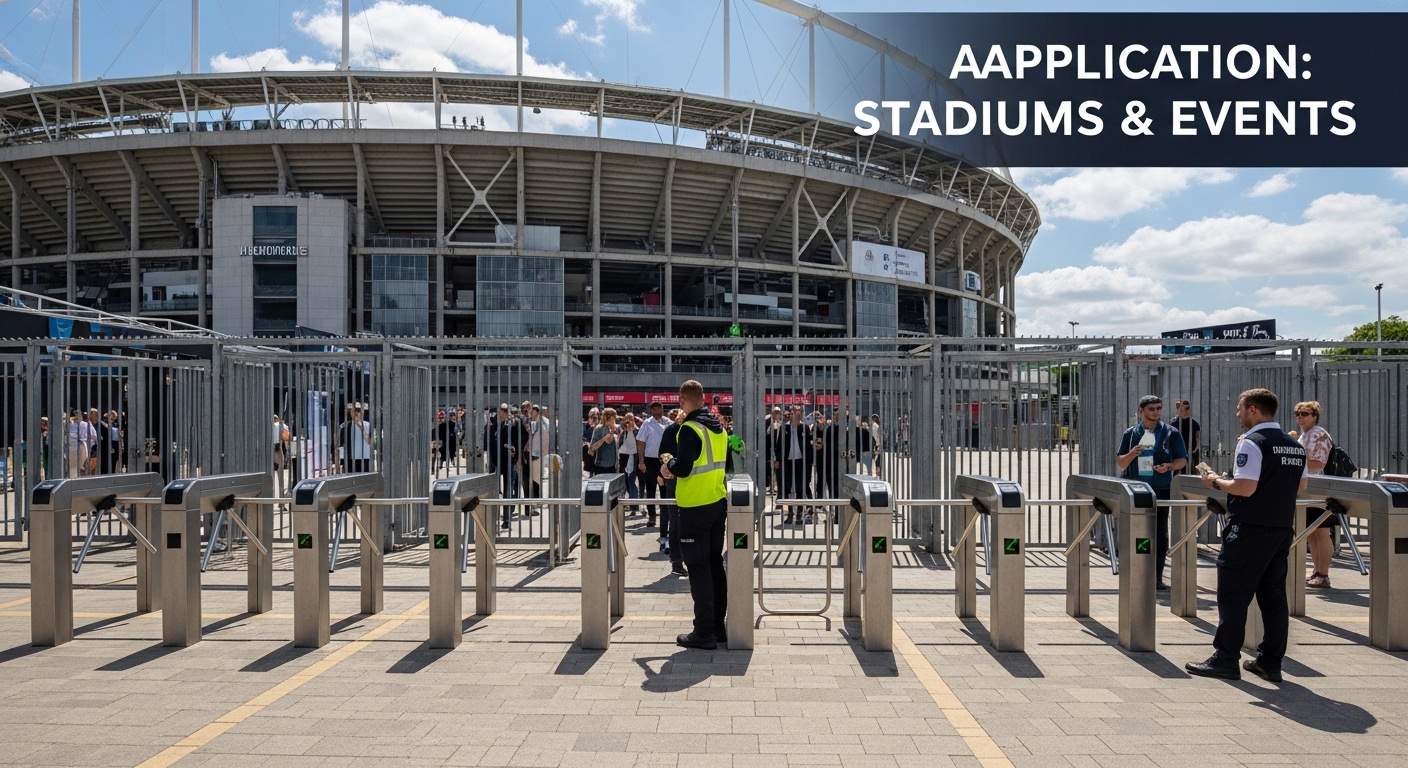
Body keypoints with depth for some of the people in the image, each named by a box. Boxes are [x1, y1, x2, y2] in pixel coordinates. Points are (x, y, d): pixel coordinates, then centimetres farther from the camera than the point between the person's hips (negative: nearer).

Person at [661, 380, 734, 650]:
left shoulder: (690, 428, -14)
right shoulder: (719, 428, 9)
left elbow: (682, 468, -21)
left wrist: (669, 467, -1)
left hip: (695, 507, -8)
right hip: (718, 503, 8)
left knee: (699, 568, -3)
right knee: (715, 564, 13)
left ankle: (704, 633, 0)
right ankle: (718, 627, 19)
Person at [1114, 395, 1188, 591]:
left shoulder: (1170, 433, 3)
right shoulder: (1130, 434, 7)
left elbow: (1182, 459, 3)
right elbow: (1120, 461, 9)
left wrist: (1169, 467, -17)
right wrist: (1132, 454, -12)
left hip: (1161, 490, -1)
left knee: (1160, 534, 1)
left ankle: (1157, 577, 8)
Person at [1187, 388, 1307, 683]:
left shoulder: (1251, 443, -14)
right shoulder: (1295, 446, 11)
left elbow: (1245, 488, -21)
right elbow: (1301, 486, 18)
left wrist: (1216, 482, -5)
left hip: (1250, 529, -8)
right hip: (1283, 528, 8)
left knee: (1233, 594, -2)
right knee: (1273, 596, 11)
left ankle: (1226, 659, 1)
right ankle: (1270, 662, 15)